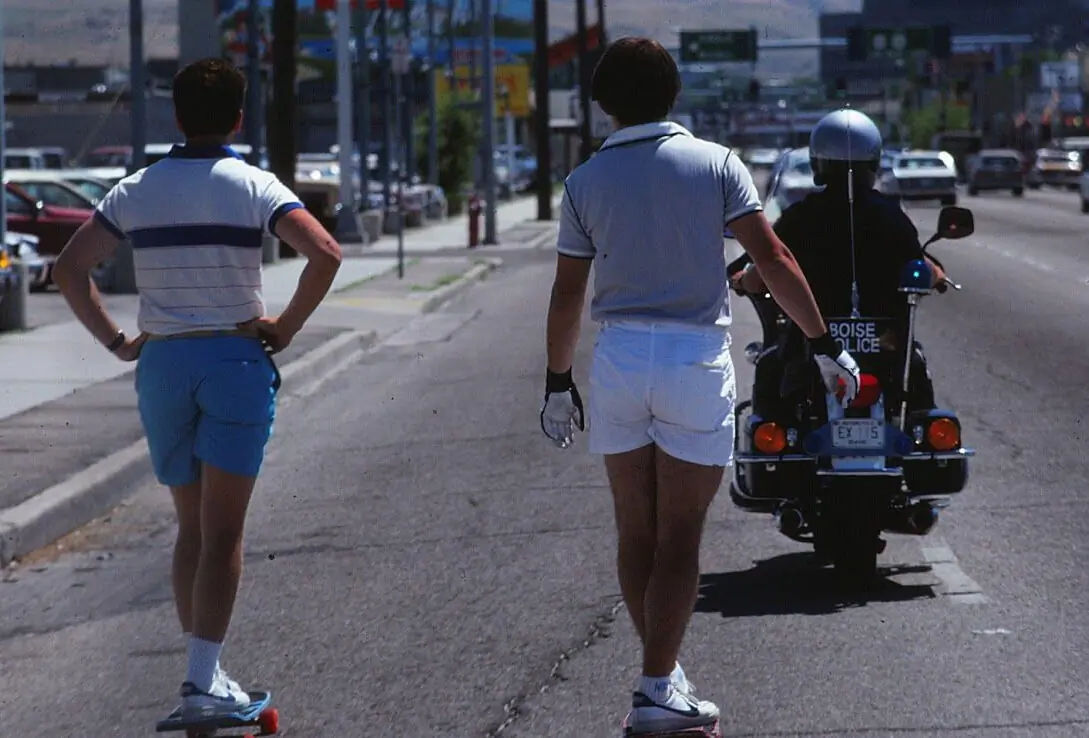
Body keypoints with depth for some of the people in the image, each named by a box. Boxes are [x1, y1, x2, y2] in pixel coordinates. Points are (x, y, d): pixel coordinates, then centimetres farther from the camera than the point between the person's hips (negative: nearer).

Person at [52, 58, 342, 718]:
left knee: (192, 527, 15)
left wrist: (117, 341, 6)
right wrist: (287, 328, -6)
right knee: (223, 532, -2)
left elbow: (70, 268, 4)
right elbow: (326, 254, -17)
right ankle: (205, 678, -11)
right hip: (237, 359, -3)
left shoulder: (137, 190, 6)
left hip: (161, 363, 3)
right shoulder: (253, 187, -4)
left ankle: (202, 671, 14)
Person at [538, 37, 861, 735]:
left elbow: (567, 294, 5)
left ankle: (664, 671, 21)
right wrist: (825, 343, -4)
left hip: (618, 360, 2)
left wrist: (558, 382, 15)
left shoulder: (585, 182, 3)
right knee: (679, 538, 0)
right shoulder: (715, 163, -2)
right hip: (696, 359, -2)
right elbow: (772, 257, -8)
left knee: (636, 532, 13)